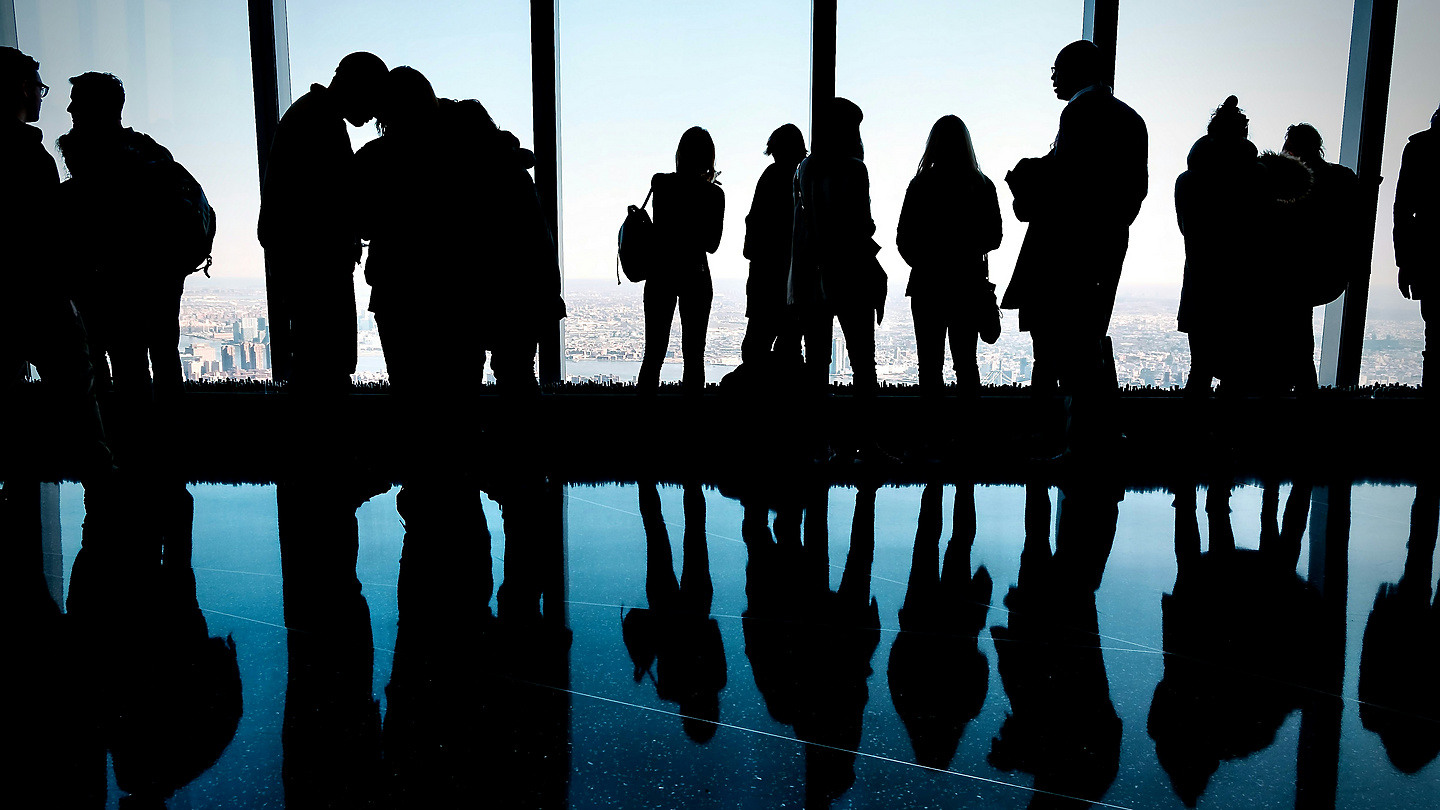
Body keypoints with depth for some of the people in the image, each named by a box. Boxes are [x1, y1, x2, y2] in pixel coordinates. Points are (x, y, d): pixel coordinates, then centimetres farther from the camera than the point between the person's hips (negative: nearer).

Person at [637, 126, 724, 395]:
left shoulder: (660, 183, -3)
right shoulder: (714, 194, -8)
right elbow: (712, 244, 0)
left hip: (660, 275, 2)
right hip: (696, 277, -2)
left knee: (654, 353, 8)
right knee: (693, 355, 7)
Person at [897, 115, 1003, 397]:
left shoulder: (920, 185, -8)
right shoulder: (982, 186, -2)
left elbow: (903, 239, -5)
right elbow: (993, 238, 5)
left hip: (928, 283, -2)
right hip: (969, 282, 2)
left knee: (930, 363, 4)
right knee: (966, 362, 12)